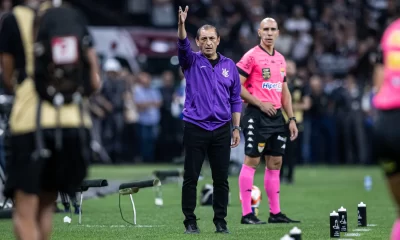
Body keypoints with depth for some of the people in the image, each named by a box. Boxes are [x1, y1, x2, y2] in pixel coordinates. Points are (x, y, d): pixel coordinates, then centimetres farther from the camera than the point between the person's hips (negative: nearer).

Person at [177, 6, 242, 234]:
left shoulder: (229, 66, 8)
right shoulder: (192, 62, 2)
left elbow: (236, 99, 11)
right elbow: (183, 45, -19)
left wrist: (236, 128, 6)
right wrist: (181, 24, -38)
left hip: (221, 130, 2)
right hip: (195, 129, -2)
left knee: (221, 178, 3)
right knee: (191, 177, 0)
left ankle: (221, 221, 12)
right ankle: (190, 222, 8)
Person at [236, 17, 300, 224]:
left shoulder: (280, 59, 16)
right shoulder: (251, 56, -7)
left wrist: (291, 118, 14)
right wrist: (260, 104, -15)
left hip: (276, 116, 7)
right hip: (257, 116, -7)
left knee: (275, 163, 8)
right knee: (252, 161, -7)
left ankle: (275, 213, 13)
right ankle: (246, 214, -5)